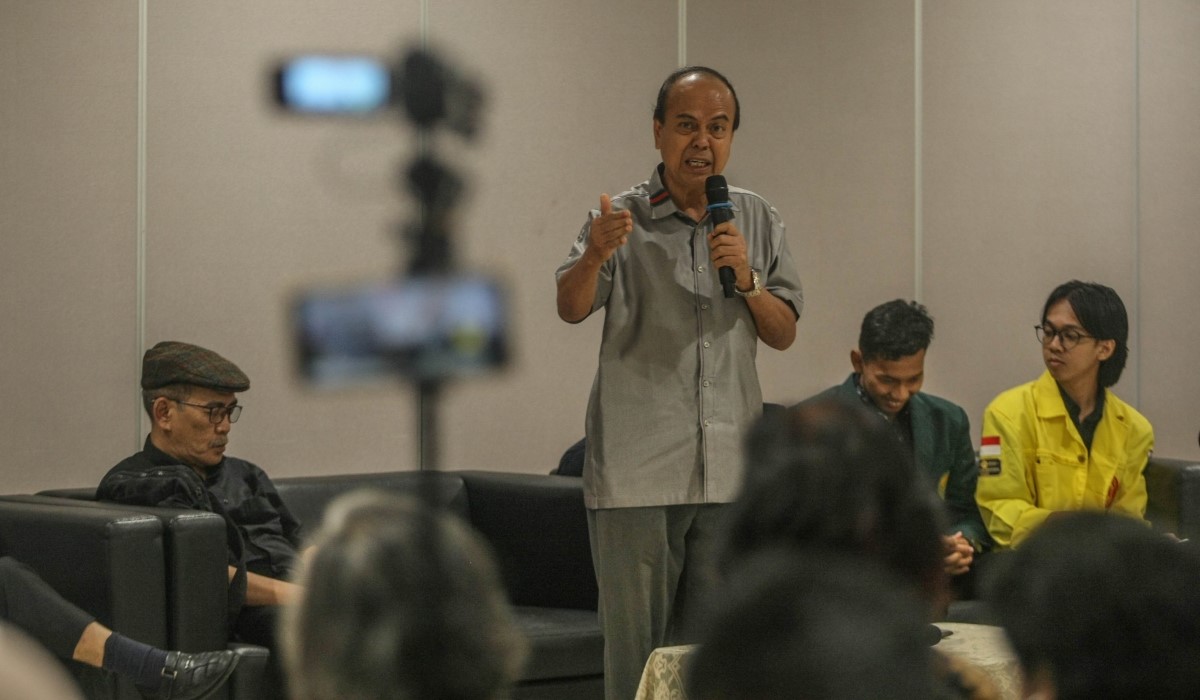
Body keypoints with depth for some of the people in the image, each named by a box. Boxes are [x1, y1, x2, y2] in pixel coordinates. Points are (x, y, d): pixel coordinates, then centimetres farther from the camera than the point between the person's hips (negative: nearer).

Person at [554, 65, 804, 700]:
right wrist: (595, 255, -38)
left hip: (730, 472, 3)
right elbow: (571, 308, -16)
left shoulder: (758, 221, 11)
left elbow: (784, 334, 11)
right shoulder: (622, 218, 0)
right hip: (635, 474, -3)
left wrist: (747, 281, -9)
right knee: (635, 646, -2)